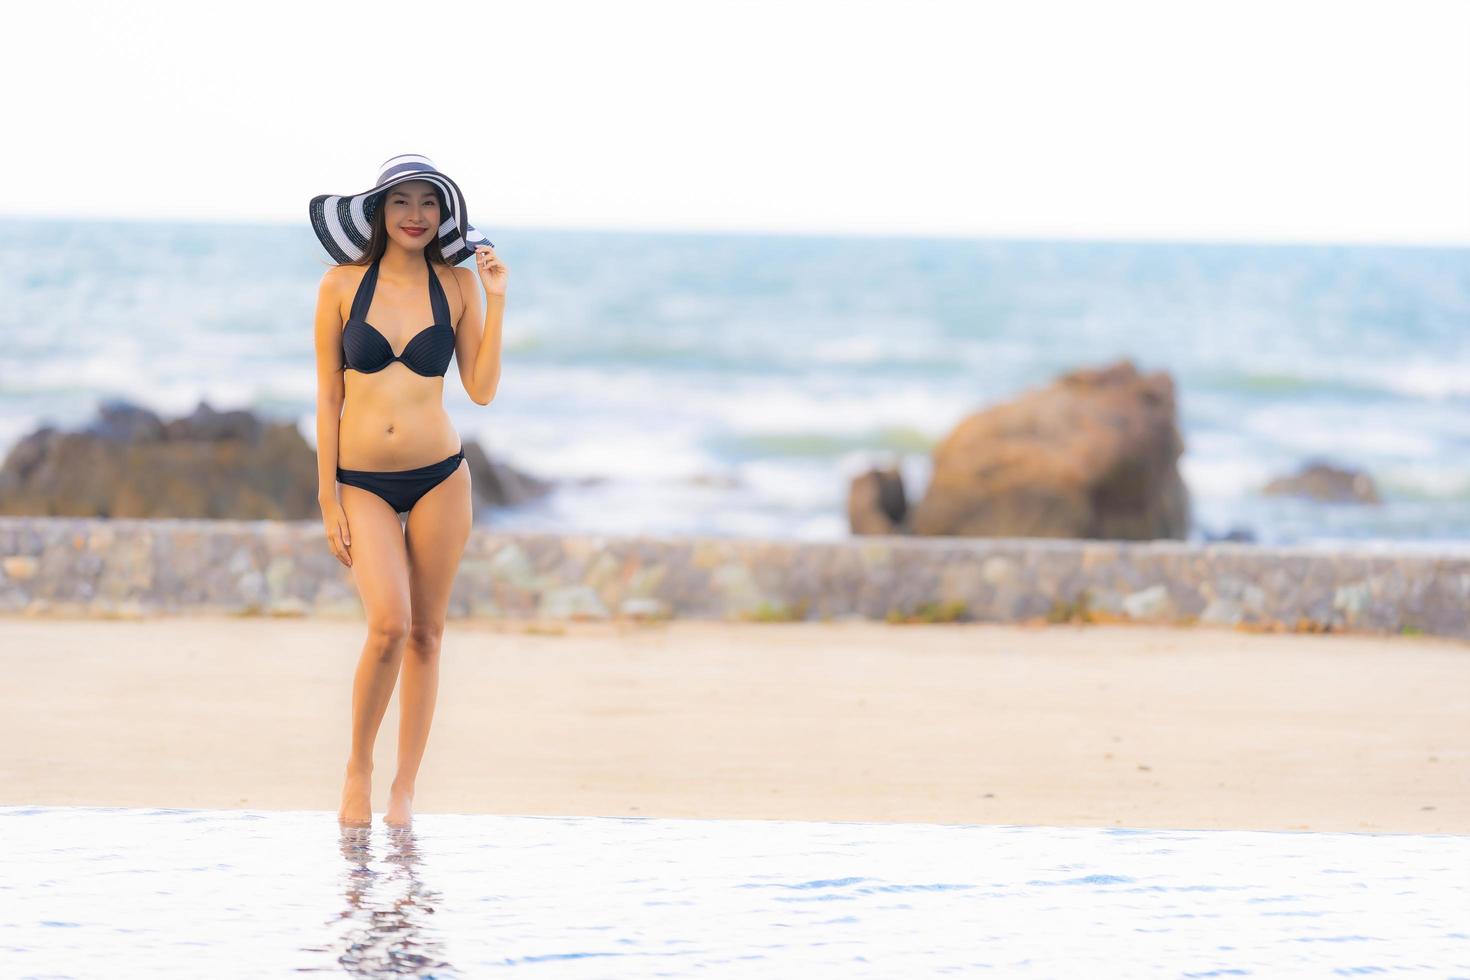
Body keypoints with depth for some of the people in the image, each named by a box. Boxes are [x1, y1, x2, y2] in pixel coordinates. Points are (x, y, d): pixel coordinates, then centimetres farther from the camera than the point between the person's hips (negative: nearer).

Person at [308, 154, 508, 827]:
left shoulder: (457, 285, 2)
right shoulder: (342, 285, -1)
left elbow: (482, 389, -1)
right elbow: (328, 397, 1)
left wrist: (495, 300, -7)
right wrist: (328, 500, -1)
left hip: (439, 476, 2)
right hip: (362, 481, -2)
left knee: (425, 633, 5)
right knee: (389, 625, -18)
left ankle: (405, 788, 16)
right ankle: (358, 767, 3)